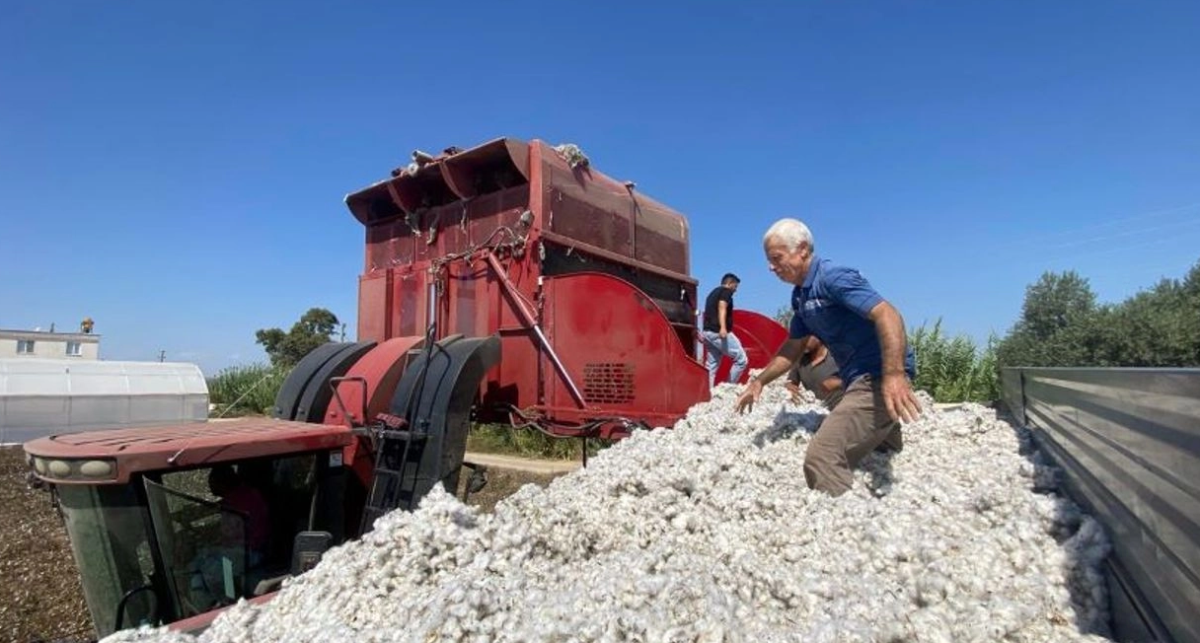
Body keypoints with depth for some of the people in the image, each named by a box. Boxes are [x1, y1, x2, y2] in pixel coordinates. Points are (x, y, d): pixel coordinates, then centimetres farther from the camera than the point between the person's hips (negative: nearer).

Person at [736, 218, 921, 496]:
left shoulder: (833, 276, -14)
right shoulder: (800, 295, 14)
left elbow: (888, 315, -26)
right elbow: (793, 347, 23)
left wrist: (894, 375, -37)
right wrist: (759, 381, 20)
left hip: (879, 378, -10)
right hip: (859, 380, 11)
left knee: (822, 456, -19)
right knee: (884, 453, 25)